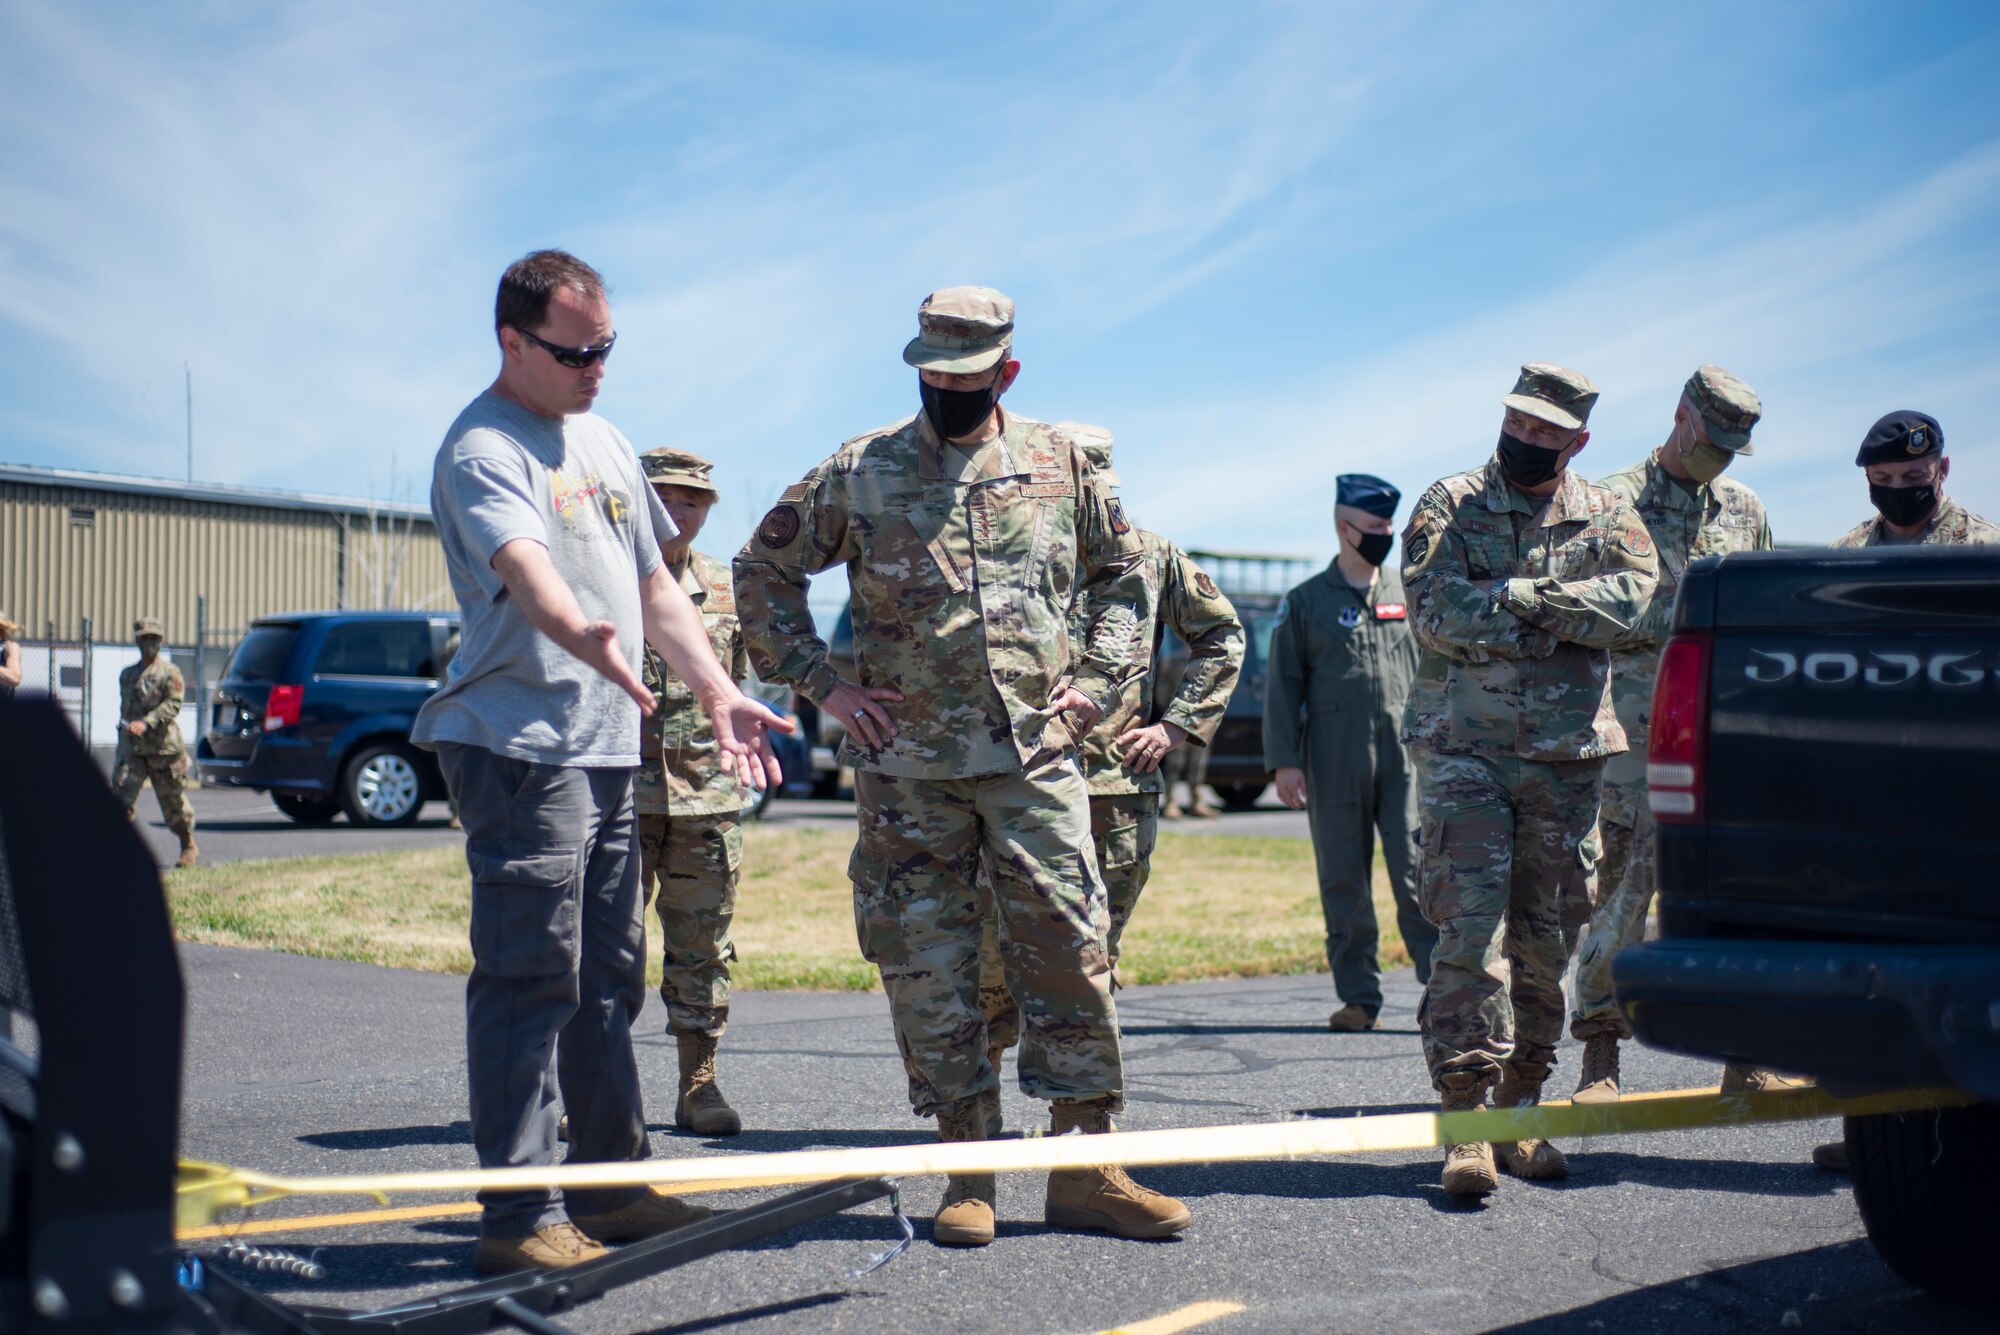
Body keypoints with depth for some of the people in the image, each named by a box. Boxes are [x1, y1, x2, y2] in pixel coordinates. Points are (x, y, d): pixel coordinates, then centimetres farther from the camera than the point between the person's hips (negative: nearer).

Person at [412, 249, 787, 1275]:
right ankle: (518, 1214, -4)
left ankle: (612, 1182, 23)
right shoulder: (483, 450, -9)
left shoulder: (604, 443, 19)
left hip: (608, 745, 9)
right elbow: (526, 568, -29)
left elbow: (653, 586, 23)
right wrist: (583, 636, -48)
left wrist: (718, 693, 15)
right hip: (518, 744, -9)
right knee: (530, 976, -9)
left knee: (607, 977, 13)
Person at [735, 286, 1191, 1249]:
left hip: (1036, 755, 1)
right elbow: (762, 572, 9)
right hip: (907, 764, -1)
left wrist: (1097, 678, 7)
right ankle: (968, 1172, 12)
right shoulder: (858, 473, 1)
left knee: (1070, 951, -1)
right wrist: (821, 684, 2)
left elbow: (1122, 573, 19)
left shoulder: (1059, 465, 7)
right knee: (928, 968, 1)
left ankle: (1085, 1170, 7)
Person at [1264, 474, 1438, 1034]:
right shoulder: (1305, 602, 8)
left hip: (1407, 757, 1)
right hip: (1334, 765, 0)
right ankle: (1359, 996, 11)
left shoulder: (1408, 593, 14)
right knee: (1344, 885, 3)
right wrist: (1283, 760, -3)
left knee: (1418, 875, -9)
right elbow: (1282, 686, 5)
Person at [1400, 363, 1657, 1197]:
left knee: (1545, 939, 8)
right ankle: (1464, 1117, -9)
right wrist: (1560, 619, -11)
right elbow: (1434, 607, -12)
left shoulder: (1607, 519, 10)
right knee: (1470, 930, -10)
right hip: (1464, 751, -3)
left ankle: (1519, 1109, 18)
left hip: (1566, 758, 3)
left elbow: (1631, 595, -9)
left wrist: (1514, 594, -16)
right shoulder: (1449, 507, 3)